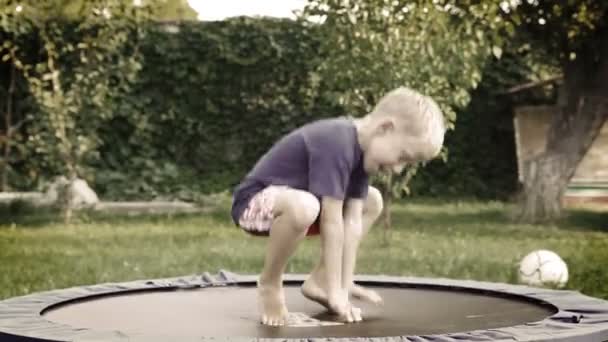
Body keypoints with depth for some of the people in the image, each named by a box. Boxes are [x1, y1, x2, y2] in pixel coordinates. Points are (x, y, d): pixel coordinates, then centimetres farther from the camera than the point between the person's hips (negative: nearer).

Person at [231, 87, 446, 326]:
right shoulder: (336, 144, -30)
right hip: (256, 203, -9)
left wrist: (346, 285, -7)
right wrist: (335, 292, -25)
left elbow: (352, 221, -4)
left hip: (293, 195, 9)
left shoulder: (362, 147, -3)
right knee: (303, 207, -41)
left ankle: (319, 281, 11)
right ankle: (269, 285, -15)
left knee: (372, 202, 12)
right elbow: (332, 223, -30)